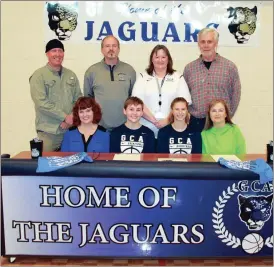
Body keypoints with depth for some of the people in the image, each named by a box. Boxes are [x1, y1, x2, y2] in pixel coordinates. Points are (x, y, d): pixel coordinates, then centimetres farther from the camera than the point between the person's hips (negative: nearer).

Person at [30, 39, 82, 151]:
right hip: (48, 131, -4)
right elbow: (41, 103, -14)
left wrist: (72, 117, -7)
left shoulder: (71, 75, 11)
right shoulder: (39, 75, -4)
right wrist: (65, 117, -15)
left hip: (70, 129, 4)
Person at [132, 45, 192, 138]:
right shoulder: (143, 77, 8)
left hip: (171, 125, 0)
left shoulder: (178, 77, 8)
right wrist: (154, 121, -11)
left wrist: (167, 120, -12)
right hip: (147, 125, 0)